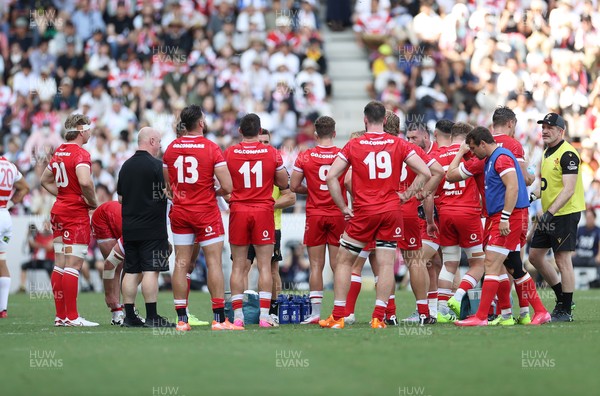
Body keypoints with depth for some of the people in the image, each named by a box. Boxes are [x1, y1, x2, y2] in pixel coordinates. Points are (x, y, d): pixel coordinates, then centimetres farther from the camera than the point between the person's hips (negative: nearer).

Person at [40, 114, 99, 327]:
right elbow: (85, 182, -30)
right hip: (76, 214, -9)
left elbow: (45, 180, 25)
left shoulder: (59, 152, 13)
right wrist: (93, 202, -13)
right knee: (73, 266, -8)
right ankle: (72, 317, -9)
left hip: (59, 211, 9)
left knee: (59, 265, 9)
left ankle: (60, 316, 13)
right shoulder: (80, 154, -14)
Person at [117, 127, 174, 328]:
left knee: (131, 271, 7)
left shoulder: (126, 166, 12)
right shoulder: (156, 165, -10)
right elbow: (169, 193, -12)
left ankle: (129, 317, 7)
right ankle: (152, 317, -9)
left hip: (129, 228, 7)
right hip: (152, 228, -7)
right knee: (151, 270, -7)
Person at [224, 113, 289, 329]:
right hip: (264, 211, 0)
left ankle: (237, 316, 1)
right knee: (264, 265, 1)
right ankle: (264, 315, -4)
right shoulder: (272, 153, -1)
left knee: (238, 266, 5)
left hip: (238, 211, 1)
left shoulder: (229, 153, -1)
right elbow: (284, 184, 7)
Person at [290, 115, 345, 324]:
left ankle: (315, 312, -2)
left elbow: (294, 186, 0)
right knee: (338, 264, 3)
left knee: (316, 265, 2)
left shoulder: (305, 157, -1)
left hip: (314, 215, 0)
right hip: (338, 215, 0)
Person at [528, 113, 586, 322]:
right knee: (535, 255, 11)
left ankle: (565, 310, -1)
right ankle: (562, 296, 23)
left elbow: (569, 189, -23)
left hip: (565, 213, -10)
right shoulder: (547, 152, 14)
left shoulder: (568, 154, -16)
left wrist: (550, 212, -28)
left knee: (562, 260, -7)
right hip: (549, 214, 10)